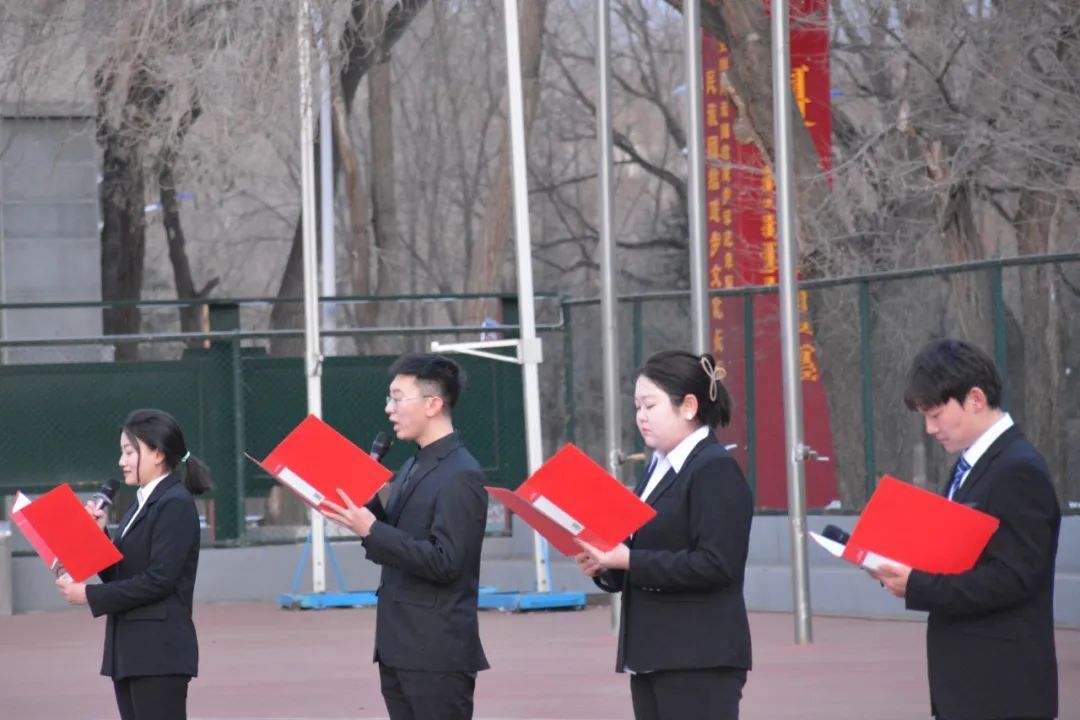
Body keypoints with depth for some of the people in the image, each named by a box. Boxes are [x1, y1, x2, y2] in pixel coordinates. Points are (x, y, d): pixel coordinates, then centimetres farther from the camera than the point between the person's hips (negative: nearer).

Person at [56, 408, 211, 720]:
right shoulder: (141, 505, 17)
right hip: (130, 650, 10)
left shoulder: (176, 505, -12)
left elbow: (158, 579, -19)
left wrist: (90, 596, -15)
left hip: (160, 651, -10)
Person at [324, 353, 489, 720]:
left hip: (438, 654, -9)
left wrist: (372, 530, -23)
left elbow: (445, 562, -21)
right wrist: (365, 505, 3)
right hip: (400, 649, 9)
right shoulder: (413, 468, 16)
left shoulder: (461, 475, -15)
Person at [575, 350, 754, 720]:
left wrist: (629, 561, -19)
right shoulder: (659, 468, 16)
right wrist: (604, 564, 2)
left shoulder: (716, 471, -11)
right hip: (653, 655, 9)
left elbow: (715, 564, -20)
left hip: (701, 659, -9)